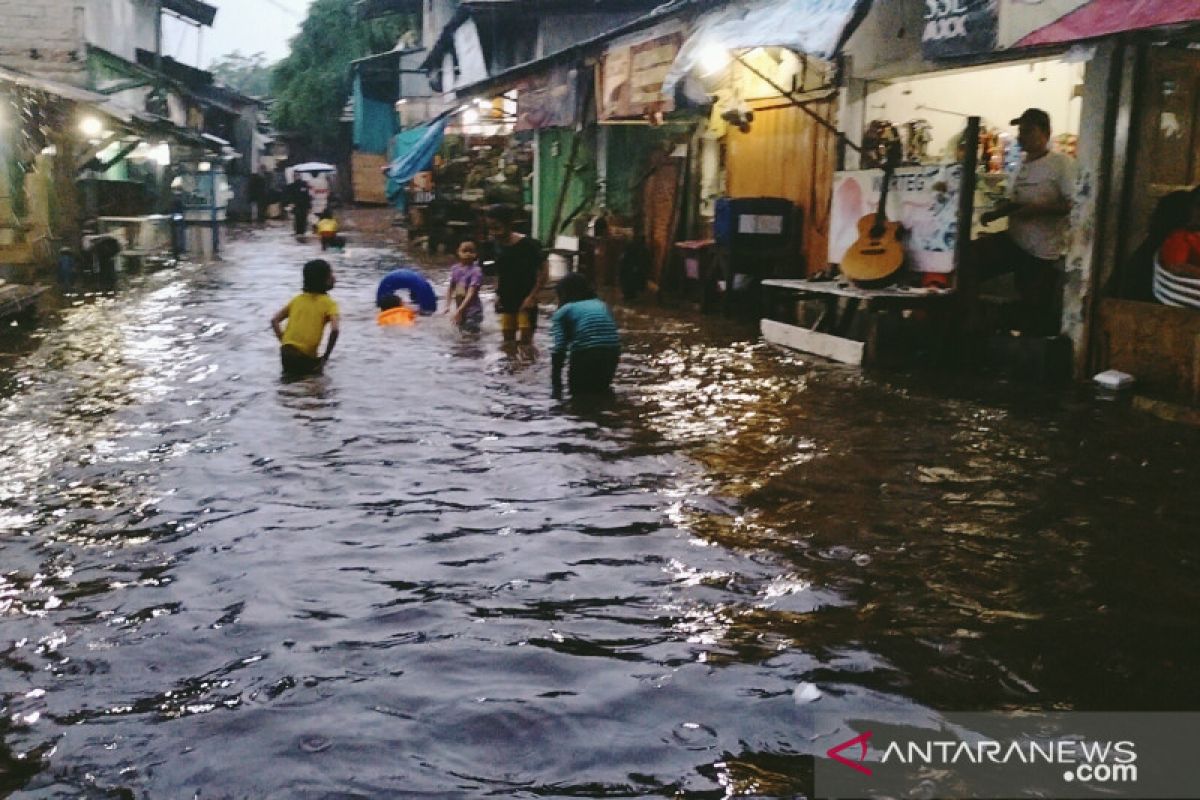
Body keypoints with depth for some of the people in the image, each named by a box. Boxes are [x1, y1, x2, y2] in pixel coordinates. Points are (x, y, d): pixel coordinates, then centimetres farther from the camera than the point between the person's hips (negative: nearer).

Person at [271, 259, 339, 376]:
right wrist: (325, 357, -11)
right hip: (306, 356, -5)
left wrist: (284, 343, 13)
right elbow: (334, 330, -18)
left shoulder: (297, 299, 13)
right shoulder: (328, 303, -3)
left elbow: (274, 320, 10)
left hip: (287, 352, 5)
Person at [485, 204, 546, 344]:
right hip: (507, 301, 6)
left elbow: (543, 271, -13)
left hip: (525, 301, -6)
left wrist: (532, 296, -17)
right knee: (508, 341, 11)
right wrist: (498, 294, 5)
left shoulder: (528, 244, -18)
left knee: (525, 341, -7)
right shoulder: (498, 245, 0)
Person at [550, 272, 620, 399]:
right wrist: (608, 379, 35)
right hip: (612, 352, 4)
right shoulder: (601, 304, 27)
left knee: (578, 391, 19)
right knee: (601, 387, 28)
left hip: (585, 352, -4)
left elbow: (559, 349, -1)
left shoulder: (563, 312, 12)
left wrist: (556, 387, -1)